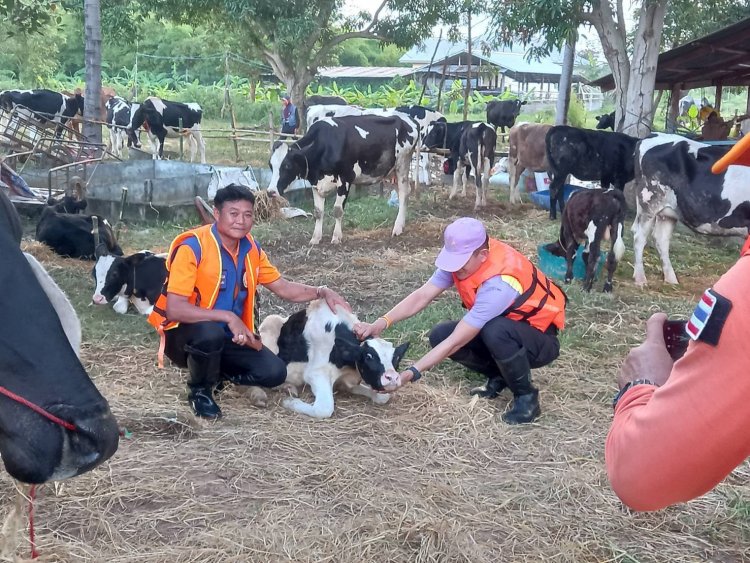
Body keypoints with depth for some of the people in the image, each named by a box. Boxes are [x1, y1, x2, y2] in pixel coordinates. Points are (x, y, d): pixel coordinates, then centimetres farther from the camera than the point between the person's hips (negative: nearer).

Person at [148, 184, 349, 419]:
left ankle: (212, 372, 13)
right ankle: (199, 390, -8)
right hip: (185, 334, -6)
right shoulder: (192, 247, -22)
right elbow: (174, 309, -28)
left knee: (274, 372, -11)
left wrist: (322, 292, -8)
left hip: (227, 336, 6)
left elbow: (283, 287, 8)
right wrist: (228, 317, -32)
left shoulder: (250, 248, -1)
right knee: (211, 334, -39)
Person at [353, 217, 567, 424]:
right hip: (504, 326, 7)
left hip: (540, 338, -7)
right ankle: (501, 376, 6)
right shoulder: (462, 257, -15)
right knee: (440, 335, -13)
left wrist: (410, 374, -36)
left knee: (495, 331, -40)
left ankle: (526, 397, -15)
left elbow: (455, 343, -35)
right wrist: (381, 323, -32)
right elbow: (422, 296, -17)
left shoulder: (499, 284, -37)